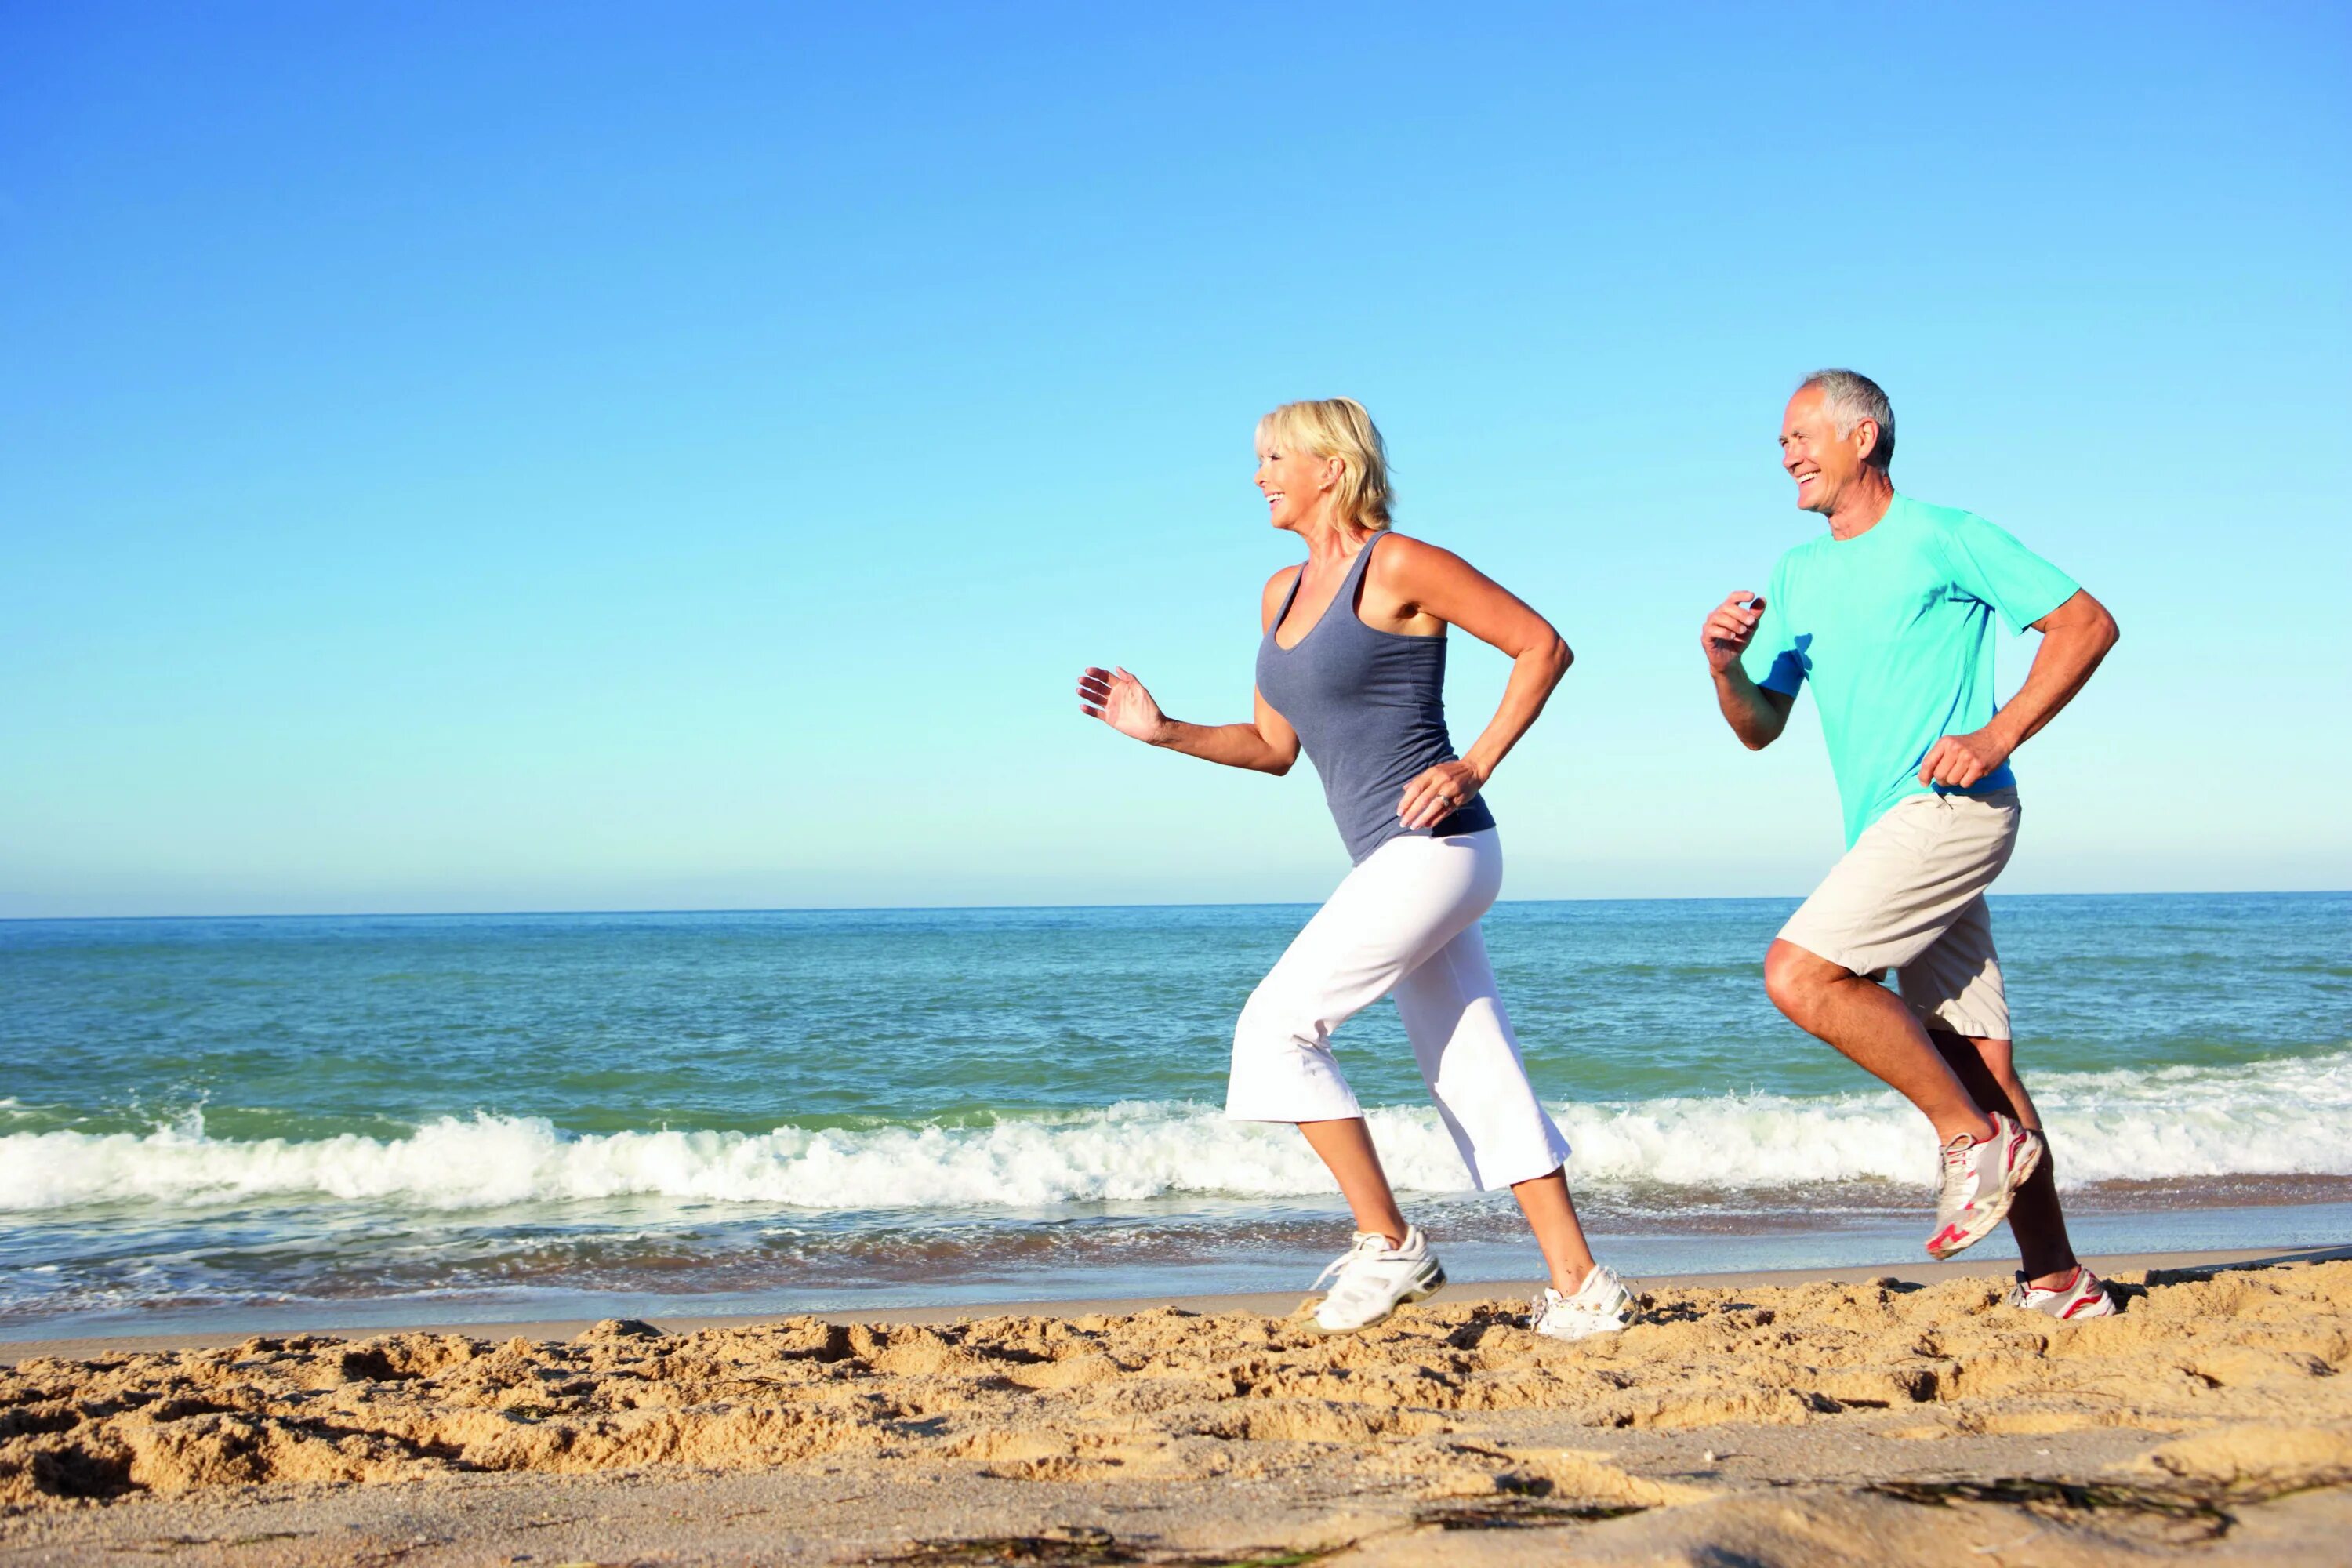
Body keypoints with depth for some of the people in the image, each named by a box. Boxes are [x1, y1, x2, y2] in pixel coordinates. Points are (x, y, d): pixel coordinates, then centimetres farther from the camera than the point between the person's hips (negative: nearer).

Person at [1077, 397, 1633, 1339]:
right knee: (1473, 1074, 7)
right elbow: (1274, 747, 20)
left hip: (1434, 846, -9)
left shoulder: (1400, 567, -8)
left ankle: (1387, 1244, -3)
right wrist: (1163, 731, 8)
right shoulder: (1282, 594, 16)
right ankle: (1581, 1288, 11)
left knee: (1276, 1025, -10)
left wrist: (1475, 767, -13)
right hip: (1395, 863, 9)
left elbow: (1543, 647, -6)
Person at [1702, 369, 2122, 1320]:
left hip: (1950, 809, -7)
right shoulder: (1795, 578, 19)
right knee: (1977, 1059, 5)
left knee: (1800, 974, -20)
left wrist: (1996, 737, -14)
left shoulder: (1945, 539, -1)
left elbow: (2087, 623, -5)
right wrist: (1725, 667, -1)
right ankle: (2059, 1281, 9)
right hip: (1891, 833, 7)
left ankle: (1975, 1138, -9)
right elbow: (1760, 728, 20)